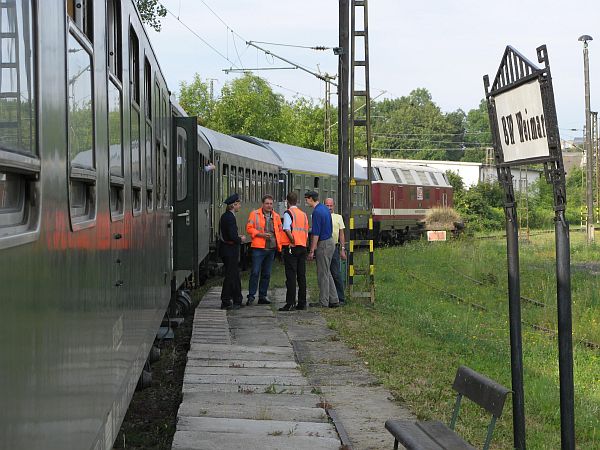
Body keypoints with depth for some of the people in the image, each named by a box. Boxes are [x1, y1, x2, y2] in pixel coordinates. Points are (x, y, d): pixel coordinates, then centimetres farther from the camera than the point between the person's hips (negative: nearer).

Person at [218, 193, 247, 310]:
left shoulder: (224, 216, 11)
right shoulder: (230, 217, -19)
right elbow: (232, 236, -25)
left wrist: (237, 237, 13)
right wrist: (240, 239, -6)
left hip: (225, 249, 10)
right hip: (230, 251, -10)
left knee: (235, 274, 17)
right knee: (230, 276, -3)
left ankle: (237, 300, 24)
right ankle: (225, 302, 2)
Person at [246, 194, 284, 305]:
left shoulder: (276, 216, 14)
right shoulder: (255, 214, 1)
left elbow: (280, 230, 22)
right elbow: (249, 228, -5)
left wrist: (279, 242, 7)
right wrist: (261, 234, -16)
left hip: (271, 248, 5)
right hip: (259, 247, -5)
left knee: (266, 274, 8)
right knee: (255, 272, -8)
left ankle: (262, 296, 15)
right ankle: (251, 296, -3)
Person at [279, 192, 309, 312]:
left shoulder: (288, 213, -6)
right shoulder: (303, 214, 14)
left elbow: (287, 230, -21)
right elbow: (306, 233, 15)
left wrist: (293, 241, -11)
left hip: (291, 248, -6)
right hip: (302, 247, 6)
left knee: (291, 276, -7)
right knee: (301, 276, 8)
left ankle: (290, 303, -9)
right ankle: (302, 303, 10)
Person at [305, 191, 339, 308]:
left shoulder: (317, 212, -17)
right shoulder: (325, 209, 12)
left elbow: (316, 233, -19)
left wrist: (312, 251, -16)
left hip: (323, 244, -9)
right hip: (329, 241, 9)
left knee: (323, 274, -2)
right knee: (327, 273, 14)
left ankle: (323, 302, 4)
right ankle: (333, 300, 14)